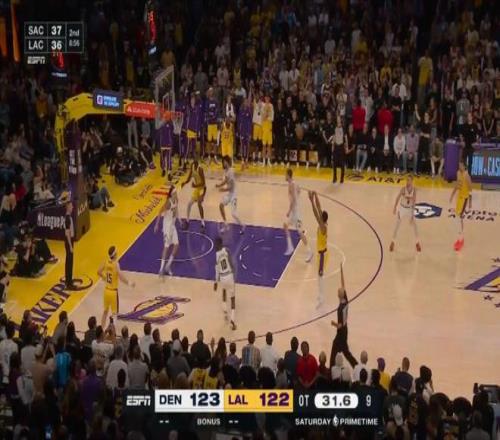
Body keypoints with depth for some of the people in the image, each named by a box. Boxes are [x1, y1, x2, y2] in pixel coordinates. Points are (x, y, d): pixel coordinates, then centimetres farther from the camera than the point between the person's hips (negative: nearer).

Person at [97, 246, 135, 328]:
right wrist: (129, 283, -19)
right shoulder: (116, 264, -22)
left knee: (105, 311, 21)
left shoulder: (106, 261, -4)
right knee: (114, 313, 4)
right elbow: (120, 276, -30)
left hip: (106, 290, 6)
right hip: (113, 291, -6)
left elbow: (99, 272, 6)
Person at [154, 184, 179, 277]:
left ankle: (168, 265, 19)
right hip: (167, 226, -8)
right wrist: (157, 225, -21)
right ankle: (161, 269, 3)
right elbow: (160, 213, -21)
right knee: (166, 247, -4)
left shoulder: (176, 201, 0)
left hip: (173, 225, 8)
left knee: (176, 245, 6)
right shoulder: (168, 202, -24)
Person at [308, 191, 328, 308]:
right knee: (320, 274, 20)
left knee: (320, 274, -4)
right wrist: (315, 197, -6)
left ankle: (322, 298, 0)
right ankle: (321, 295, 31)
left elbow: (316, 214, -38)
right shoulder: (324, 224, -4)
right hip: (322, 251, 10)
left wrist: (312, 201, -40)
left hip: (322, 252, -10)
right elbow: (319, 208, 1)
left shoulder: (323, 227, -27)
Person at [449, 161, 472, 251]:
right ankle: (460, 238, 23)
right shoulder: (458, 173, 4)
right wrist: (452, 195, 22)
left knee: (460, 216, -11)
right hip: (459, 195, 8)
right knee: (458, 216, 12)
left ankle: (460, 239, -6)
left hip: (465, 196, -8)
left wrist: (470, 202, -19)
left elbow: (470, 189, -19)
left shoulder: (467, 175, -21)